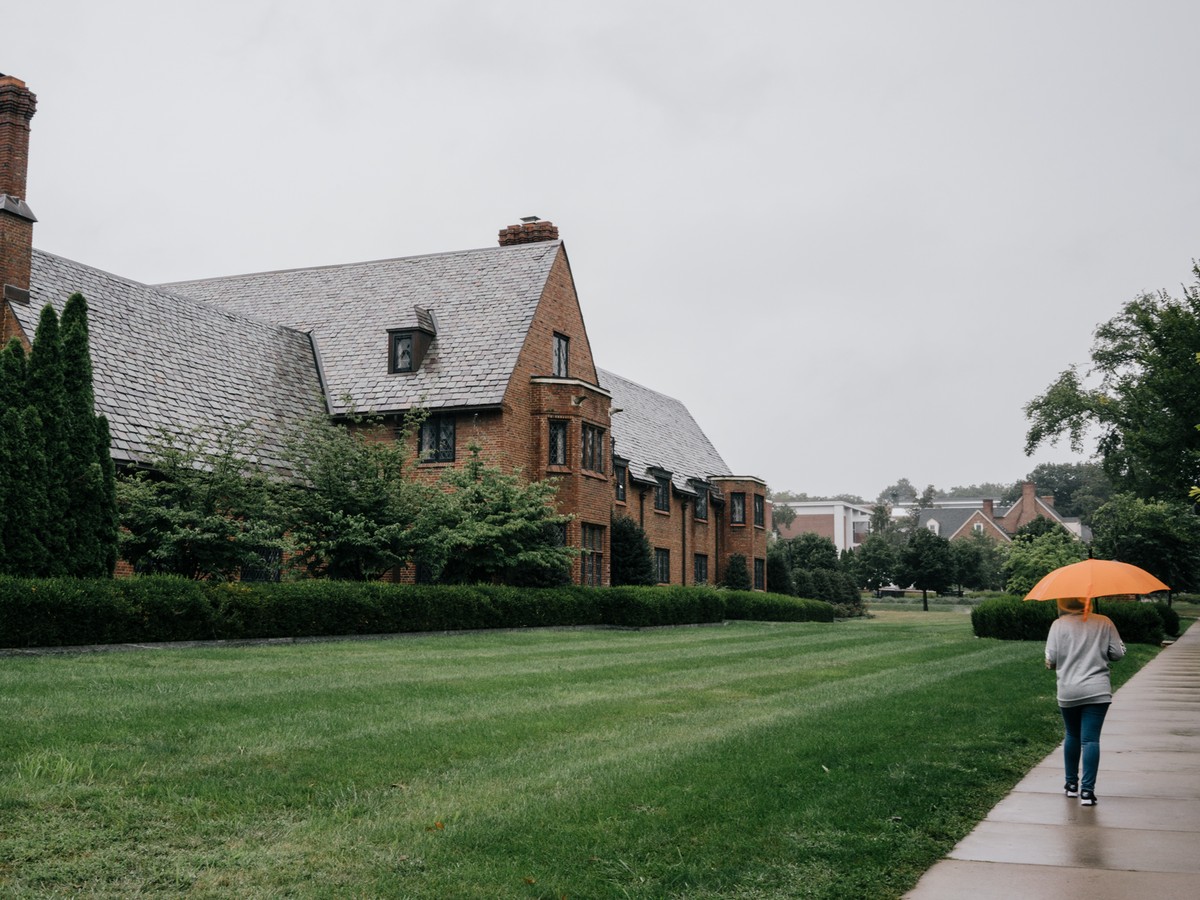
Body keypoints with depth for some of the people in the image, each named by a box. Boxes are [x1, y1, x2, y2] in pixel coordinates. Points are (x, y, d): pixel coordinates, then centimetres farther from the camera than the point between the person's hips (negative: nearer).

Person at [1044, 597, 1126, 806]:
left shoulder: (1059, 625, -3)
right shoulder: (1104, 623, 1)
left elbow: (1051, 659, -7)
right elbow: (1118, 653, 1)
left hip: (1068, 692, 0)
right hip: (1098, 690, 0)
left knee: (1072, 736, 18)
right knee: (1090, 739, -2)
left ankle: (1071, 783, 29)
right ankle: (1087, 790, -7)